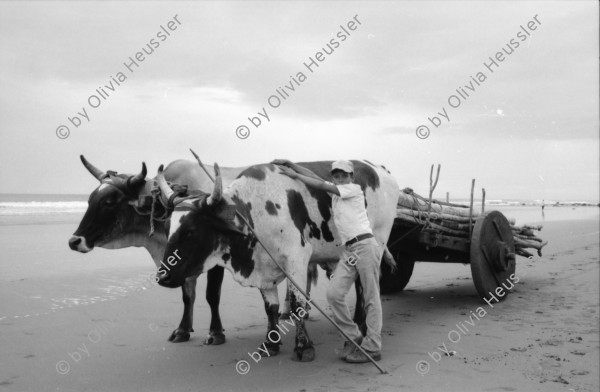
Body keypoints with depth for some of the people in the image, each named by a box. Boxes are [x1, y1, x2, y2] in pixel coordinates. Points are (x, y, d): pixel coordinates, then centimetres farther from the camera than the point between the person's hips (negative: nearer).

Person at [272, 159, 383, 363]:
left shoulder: (354, 189, 1)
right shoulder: (335, 193, 19)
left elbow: (321, 185, -4)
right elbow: (316, 177, 16)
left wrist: (295, 175, 2)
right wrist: (290, 164, 6)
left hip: (365, 245, -7)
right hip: (348, 251, 7)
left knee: (371, 298, -2)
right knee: (334, 293, -5)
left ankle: (372, 347, 1)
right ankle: (354, 337, 8)